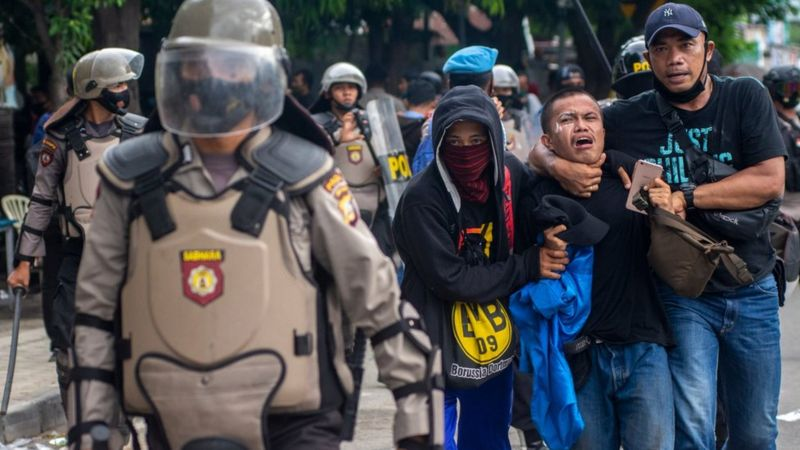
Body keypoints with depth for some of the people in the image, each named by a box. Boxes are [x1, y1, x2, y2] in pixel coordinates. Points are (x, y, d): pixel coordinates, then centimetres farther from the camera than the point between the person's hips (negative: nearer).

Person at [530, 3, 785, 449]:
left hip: (752, 293, 1)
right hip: (682, 294, -1)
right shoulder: (630, 118, -3)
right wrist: (559, 166, -20)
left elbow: (771, 180, -14)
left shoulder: (746, 98, -3)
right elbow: (541, 148, 4)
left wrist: (686, 197, -21)